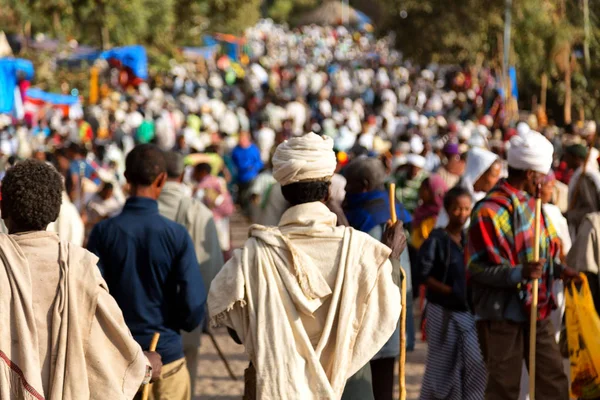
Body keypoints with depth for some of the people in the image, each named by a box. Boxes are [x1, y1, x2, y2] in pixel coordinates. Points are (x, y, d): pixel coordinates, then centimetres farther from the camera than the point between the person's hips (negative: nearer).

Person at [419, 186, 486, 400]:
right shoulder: (437, 239, -8)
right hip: (444, 311, -5)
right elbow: (424, 274, -13)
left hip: (468, 311, 5)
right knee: (443, 364, 3)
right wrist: (449, 291, -21)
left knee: (475, 364, -1)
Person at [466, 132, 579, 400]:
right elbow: (477, 268, -20)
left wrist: (558, 270, 4)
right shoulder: (491, 211, -16)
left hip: (535, 310, 8)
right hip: (503, 314, -8)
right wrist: (519, 273, -31)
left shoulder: (530, 203, 12)